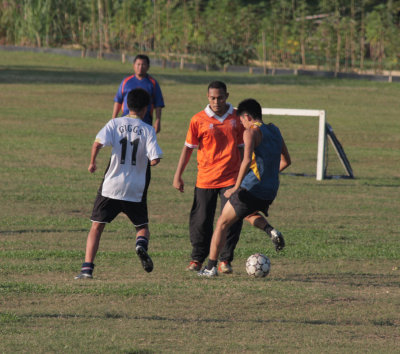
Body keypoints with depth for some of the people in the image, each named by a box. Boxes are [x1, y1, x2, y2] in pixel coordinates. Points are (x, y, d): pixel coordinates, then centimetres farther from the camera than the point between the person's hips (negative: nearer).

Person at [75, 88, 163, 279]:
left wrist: (92, 162, 0)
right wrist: (151, 160, 12)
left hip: (111, 186, 0)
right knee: (142, 226, 17)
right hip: (135, 190, 0)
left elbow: (98, 143, -17)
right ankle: (141, 244, -18)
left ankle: (87, 267, -5)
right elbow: (154, 159, -12)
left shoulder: (115, 124, -1)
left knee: (97, 226, 8)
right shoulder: (148, 130, -2)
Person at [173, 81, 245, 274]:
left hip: (231, 178, 1)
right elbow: (188, 148, 5)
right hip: (205, 178, -1)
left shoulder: (237, 117, 5)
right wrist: (178, 175, 3)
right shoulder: (199, 119, -1)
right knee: (201, 220, 1)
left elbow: (242, 147, 14)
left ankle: (225, 260, 6)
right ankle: (197, 258, 17)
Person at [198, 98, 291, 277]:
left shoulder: (251, 131, -9)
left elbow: (247, 160, -23)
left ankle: (211, 267, 5)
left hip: (252, 188, -7)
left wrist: (236, 187, -21)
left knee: (223, 223, 6)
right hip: (271, 191, 7)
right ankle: (271, 231, 7)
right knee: (250, 214, 36)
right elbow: (286, 160, 21)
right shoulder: (274, 130, 14)